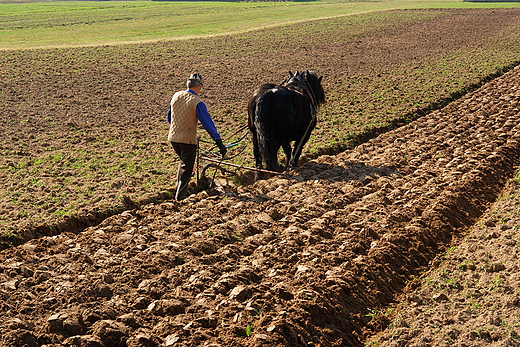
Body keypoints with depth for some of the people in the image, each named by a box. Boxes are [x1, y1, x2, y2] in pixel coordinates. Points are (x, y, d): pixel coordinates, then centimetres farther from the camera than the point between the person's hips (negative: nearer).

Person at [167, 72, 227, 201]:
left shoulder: (176, 96, 3)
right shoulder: (197, 102, -15)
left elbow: (169, 117, 17)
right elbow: (208, 123, -16)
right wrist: (219, 142, -13)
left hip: (173, 138, 6)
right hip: (188, 140, -6)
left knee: (183, 161, 28)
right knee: (186, 168, 4)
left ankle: (180, 188, 35)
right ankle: (180, 197, 5)